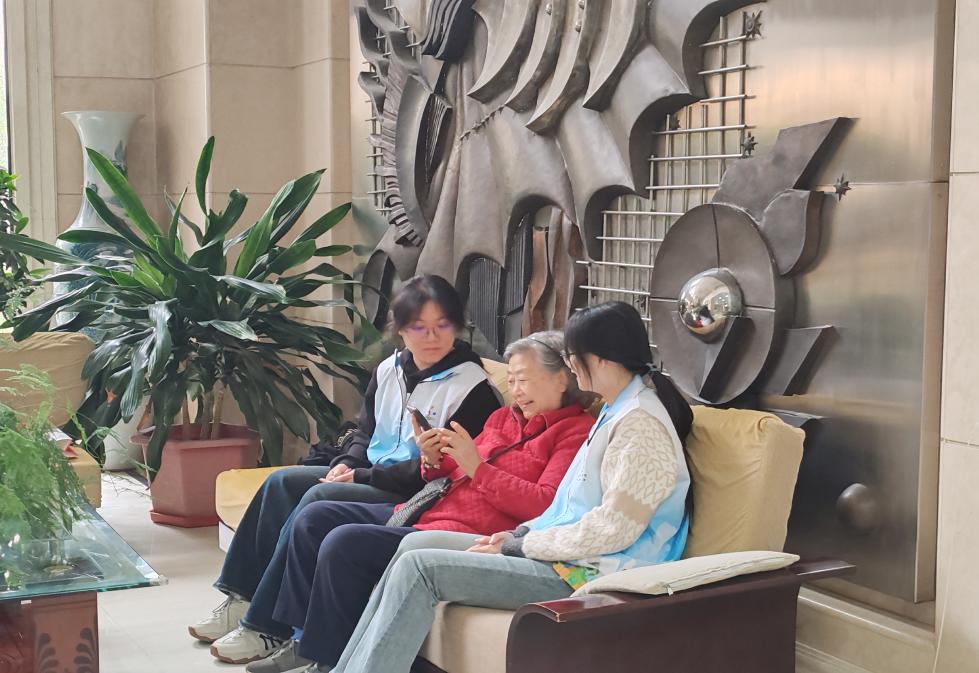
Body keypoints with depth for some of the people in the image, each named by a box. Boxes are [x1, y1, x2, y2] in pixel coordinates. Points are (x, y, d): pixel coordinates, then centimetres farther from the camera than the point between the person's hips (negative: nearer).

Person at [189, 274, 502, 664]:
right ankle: (243, 598, -7)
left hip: (416, 496, -8)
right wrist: (345, 465, -3)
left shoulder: (471, 385, -14)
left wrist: (363, 476, -15)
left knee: (320, 498, -26)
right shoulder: (389, 370, 10)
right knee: (282, 482, -10)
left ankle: (267, 627, -20)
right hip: (370, 477, 8)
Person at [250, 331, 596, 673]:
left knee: (343, 543, -21)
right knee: (315, 518, 5)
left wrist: (476, 466, -18)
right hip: (427, 512, 10)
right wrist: (434, 461, -1)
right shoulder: (504, 417, 18)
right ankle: (305, 641, 11)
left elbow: (544, 506, -18)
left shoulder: (576, 431, -6)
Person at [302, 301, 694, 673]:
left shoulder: (640, 424, -18)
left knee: (419, 567, -16)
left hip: (585, 575, -10)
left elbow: (612, 529, -22)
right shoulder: (618, 411, 14)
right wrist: (521, 533, 5)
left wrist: (518, 545, -13)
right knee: (415, 544, 5)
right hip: (569, 554, 10)